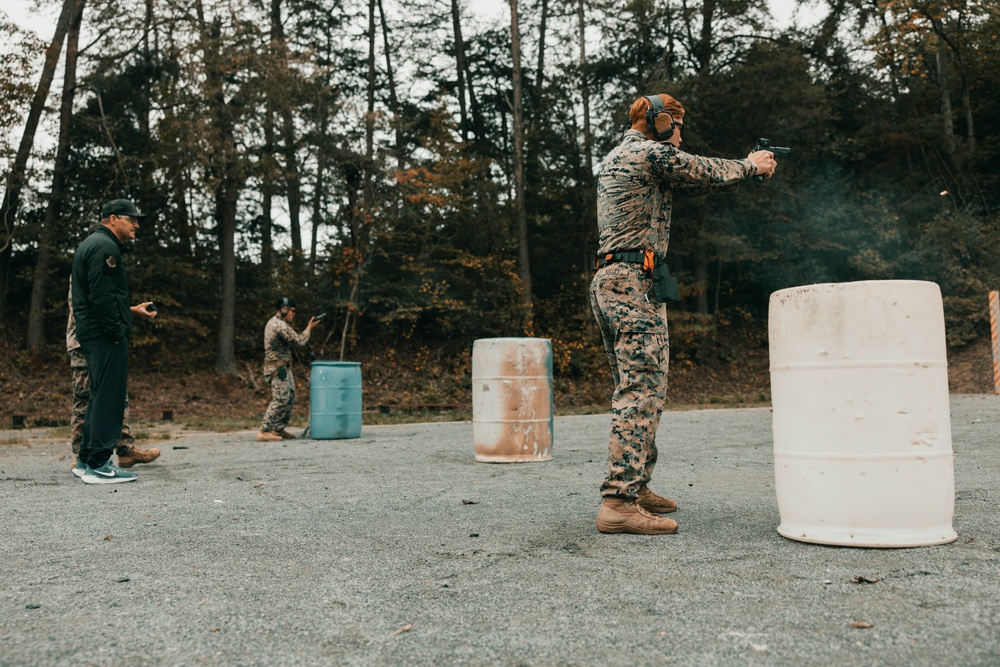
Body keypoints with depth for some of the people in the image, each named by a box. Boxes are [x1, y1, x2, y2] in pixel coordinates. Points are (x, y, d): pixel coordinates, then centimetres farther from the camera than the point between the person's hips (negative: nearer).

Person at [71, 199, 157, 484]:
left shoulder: (91, 244, 22)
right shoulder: (104, 246, -12)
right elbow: (102, 297, -22)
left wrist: (133, 310, 20)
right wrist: (118, 332, -19)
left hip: (92, 335, 11)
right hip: (106, 335, -11)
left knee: (100, 397, 15)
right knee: (109, 397, -8)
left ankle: (87, 460, 21)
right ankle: (99, 465, -5)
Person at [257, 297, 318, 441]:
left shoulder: (273, 322, 15)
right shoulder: (280, 325, -19)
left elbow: (293, 337, 19)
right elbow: (299, 340, -16)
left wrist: (306, 328, 10)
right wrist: (309, 328, -2)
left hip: (283, 368, 11)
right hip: (277, 369, -11)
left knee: (289, 399, 13)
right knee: (280, 400, -11)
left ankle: (278, 430, 19)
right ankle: (264, 432, -8)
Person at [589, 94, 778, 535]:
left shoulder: (614, 159, 23)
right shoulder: (651, 152, -5)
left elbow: (686, 181, 29)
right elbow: (708, 174, 4)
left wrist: (743, 165, 31)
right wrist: (750, 165, 24)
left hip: (607, 283, 10)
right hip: (635, 283, -10)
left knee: (634, 390, 14)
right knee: (642, 390, -13)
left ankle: (635, 487, 21)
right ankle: (619, 502, -15)